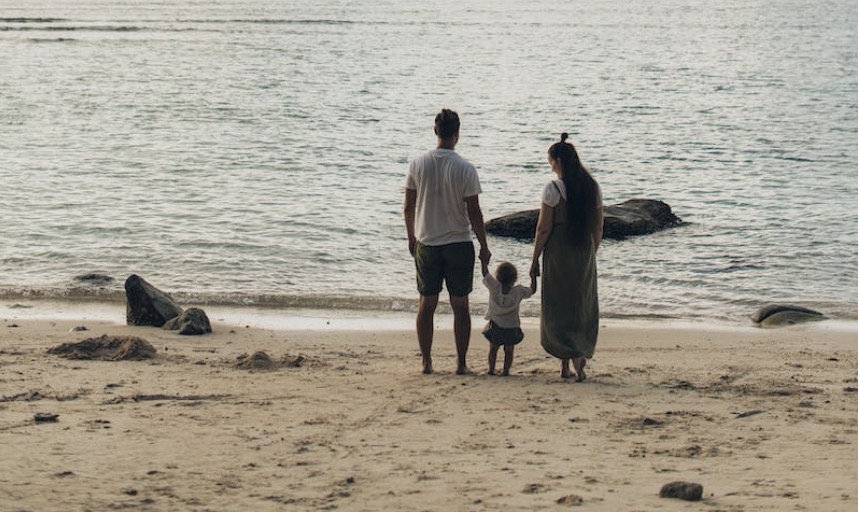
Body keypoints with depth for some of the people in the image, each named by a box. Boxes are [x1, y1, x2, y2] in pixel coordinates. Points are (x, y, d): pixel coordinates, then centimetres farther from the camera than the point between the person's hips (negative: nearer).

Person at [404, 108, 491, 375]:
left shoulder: (418, 164, -3)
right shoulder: (465, 168, -11)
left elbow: (408, 207, 2)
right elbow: (473, 212, -9)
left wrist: (412, 238, 16)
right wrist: (484, 246, 1)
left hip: (426, 244, 2)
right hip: (459, 243, -2)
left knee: (426, 304, 10)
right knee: (460, 306, 6)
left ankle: (426, 362, 12)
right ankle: (461, 363, 7)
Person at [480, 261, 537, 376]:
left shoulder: (494, 287, -11)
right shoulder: (519, 291, -9)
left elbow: (485, 272, -4)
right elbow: (533, 290, 5)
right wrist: (534, 276, 15)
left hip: (495, 326, 1)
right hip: (511, 327, -1)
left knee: (493, 348, 16)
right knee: (509, 351, 10)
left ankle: (491, 368, 13)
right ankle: (506, 370, 3)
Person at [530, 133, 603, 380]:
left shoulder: (553, 188, -12)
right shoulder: (593, 187, 4)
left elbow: (543, 229, -11)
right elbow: (598, 228, 9)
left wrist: (535, 260, -3)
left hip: (558, 253, -5)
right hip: (585, 253, 5)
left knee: (558, 307, 3)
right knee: (582, 307, 13)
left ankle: (574, 357, -14)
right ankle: (573, 359, 16)